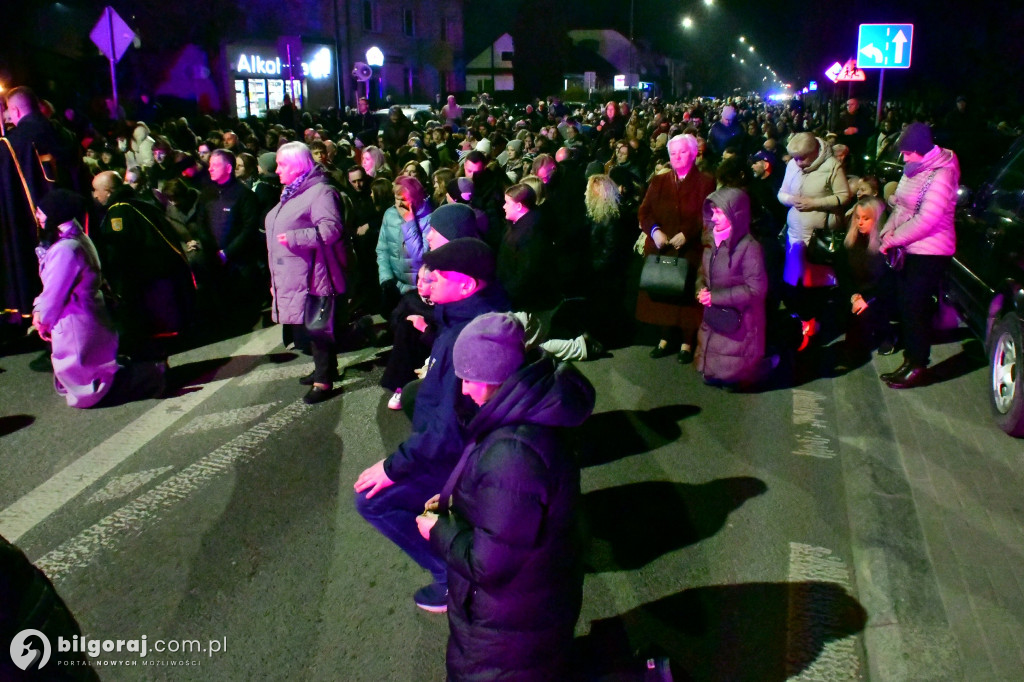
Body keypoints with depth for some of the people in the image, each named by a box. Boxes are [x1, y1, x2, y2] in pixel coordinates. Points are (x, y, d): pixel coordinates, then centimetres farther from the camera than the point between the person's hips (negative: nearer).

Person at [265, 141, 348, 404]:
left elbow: (331, 229, -25)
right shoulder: (292, 193, 19)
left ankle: (324, 380, 3)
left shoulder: (320, 192, -13)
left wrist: (294, 238, -28)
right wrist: (276, 278, 29)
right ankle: (324, 369, 30)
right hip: (293, 277, 10)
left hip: (313, 277, -10)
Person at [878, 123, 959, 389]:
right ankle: (910, 359, 22)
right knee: (906, 305, 11)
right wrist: (889, 230, -2)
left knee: (915, 308, -4)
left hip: (930, 252, -8)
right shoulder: (913, 170, 8)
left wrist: (894, 239, -17)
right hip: (908, 248, 8)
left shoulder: (941, 175, -18)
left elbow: (926, 220, -23)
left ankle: (918, 366, 8)